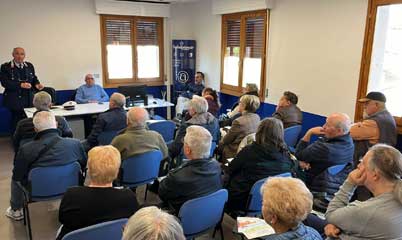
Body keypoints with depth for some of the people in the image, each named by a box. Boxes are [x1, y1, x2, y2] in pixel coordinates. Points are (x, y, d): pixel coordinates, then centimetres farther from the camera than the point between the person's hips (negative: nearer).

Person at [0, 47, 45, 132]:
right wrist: (20, 85, -22)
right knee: (16, 121, -3)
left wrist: (37, 84, -8)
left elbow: (34, 79, 16)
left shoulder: (29, 66, 13)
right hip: (14, 100, -3)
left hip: (28, 100, 3)